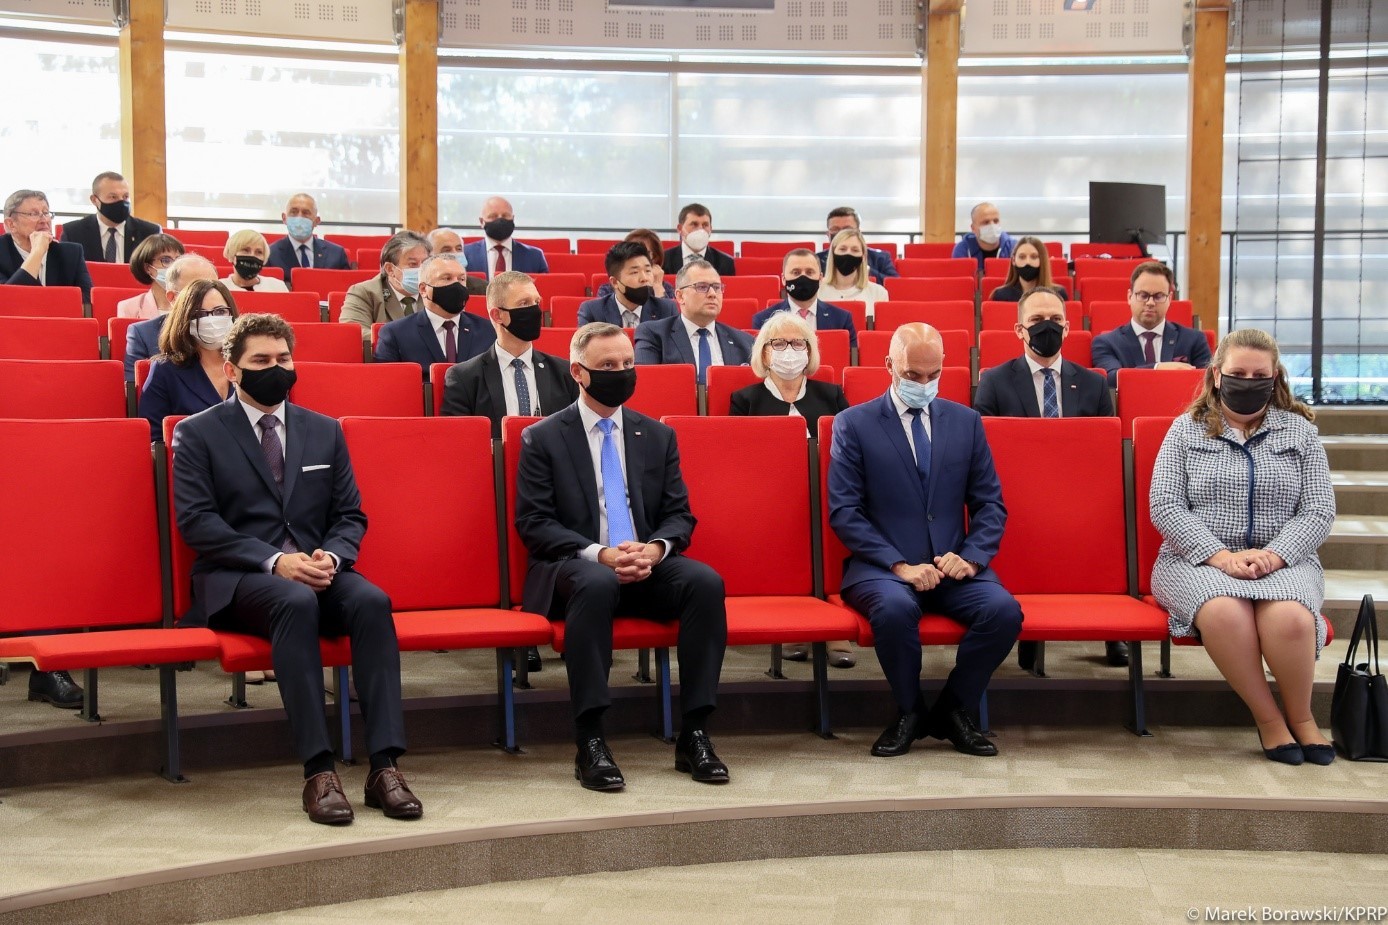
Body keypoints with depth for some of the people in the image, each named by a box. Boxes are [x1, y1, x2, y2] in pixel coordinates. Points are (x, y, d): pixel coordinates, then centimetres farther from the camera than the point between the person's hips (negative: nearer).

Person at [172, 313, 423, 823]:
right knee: (296, 601, -37)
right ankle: (318, 771, -39)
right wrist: (274, 561, -18)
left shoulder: (325, 431, 18)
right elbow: (195, 520, -5)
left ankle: (384, 766, -33)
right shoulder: (197, 433, 6)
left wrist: (332, 556, -10)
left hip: (318, 570, 4)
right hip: (237, 579, -4)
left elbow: (351, 515, 15)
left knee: (372, 600, -30)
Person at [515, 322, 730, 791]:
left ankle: (694, 734, -23)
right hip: (573, 568, -3)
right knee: (596, 583, -39)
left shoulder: (658, 436, 15)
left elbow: (679, 515, 11)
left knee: (706, 580, -28)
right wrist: (599, 554, -19)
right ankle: (590, 742, -35)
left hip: (649, 566, 4)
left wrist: (654, 549, -12)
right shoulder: (542, 439, 4)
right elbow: (533, 523, -4)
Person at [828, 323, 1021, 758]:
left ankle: (953, 711, -1)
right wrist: (899, 565, -16)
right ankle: (909, 713, -7)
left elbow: (990, 503, 11)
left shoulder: (966, 421, 12)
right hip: (882, 566, -3)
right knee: (895, 607, -36)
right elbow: (844, 511, -5)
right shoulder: (853, 424, 2)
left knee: (1003, 610, -26)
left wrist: (971, 557, -9)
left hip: (952, 565, 3)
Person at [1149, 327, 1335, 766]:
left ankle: (1300, 716, -8)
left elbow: (1319, 510, 4)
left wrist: (1273, 555, -14)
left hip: (1282, 561, 1)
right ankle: (1267, 717, -16)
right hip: (1198, 560, -1)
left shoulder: (1300, 431, 12)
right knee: (1224, 611, -36)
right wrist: (1220, 556, -15)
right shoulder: (1186, 430, 9)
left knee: (1290, 617, -34)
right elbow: (1165, 507, -1)